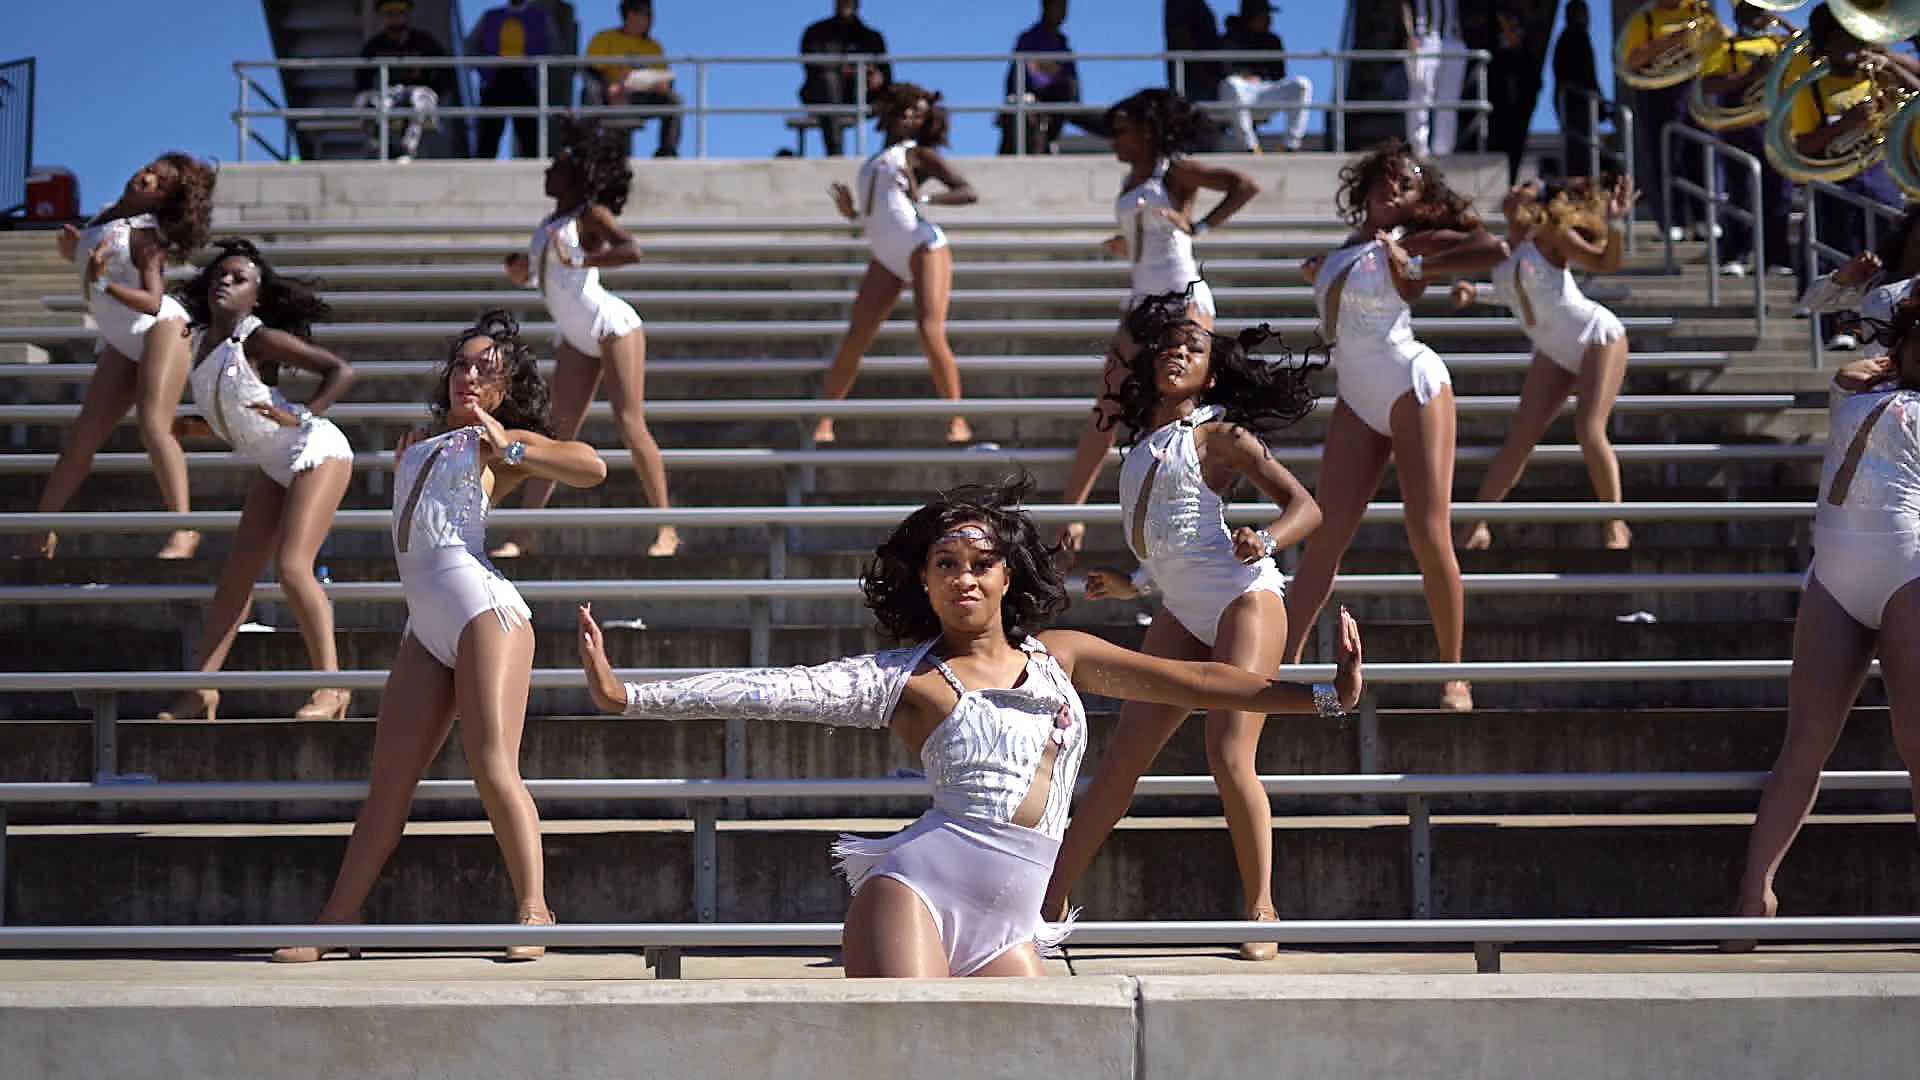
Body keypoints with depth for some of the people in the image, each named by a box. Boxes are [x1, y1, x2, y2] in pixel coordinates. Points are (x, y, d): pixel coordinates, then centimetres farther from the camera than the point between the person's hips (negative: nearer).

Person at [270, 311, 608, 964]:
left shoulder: (505, 443, 9)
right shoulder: (418, 443, 27)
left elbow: (591, 468, -6)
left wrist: (507, 449, -4)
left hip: (484, 609, -6)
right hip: (424, 628, 6)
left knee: (493, 767, -15)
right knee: (389, 780, 4)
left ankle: (533, 910, -10)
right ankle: (336, 923, 5)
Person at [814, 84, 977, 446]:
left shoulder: (918, 154, 9)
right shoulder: (874, 162, 27)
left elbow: (968, 193, -3)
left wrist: (924, 197, -18)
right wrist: (850, 213, 7)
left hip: (924, 246, -5)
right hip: (884, 257, 5)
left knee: (930, 333, -19)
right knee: (855, 338, -6)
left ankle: (958, 423, -15)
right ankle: (823, 423, -4)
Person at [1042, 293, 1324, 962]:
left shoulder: (1219, 434, 0)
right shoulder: (1145, 441, 19)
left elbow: (1304, 506, -7)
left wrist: (1266, 541, -25)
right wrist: (1134, 585, 32)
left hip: (1243, 596, -6)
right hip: (1180, 612, 6)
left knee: (1228, 758, -16)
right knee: (1122, 761, 2)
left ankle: (1260, 911, -5)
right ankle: (1048, 901, 1)